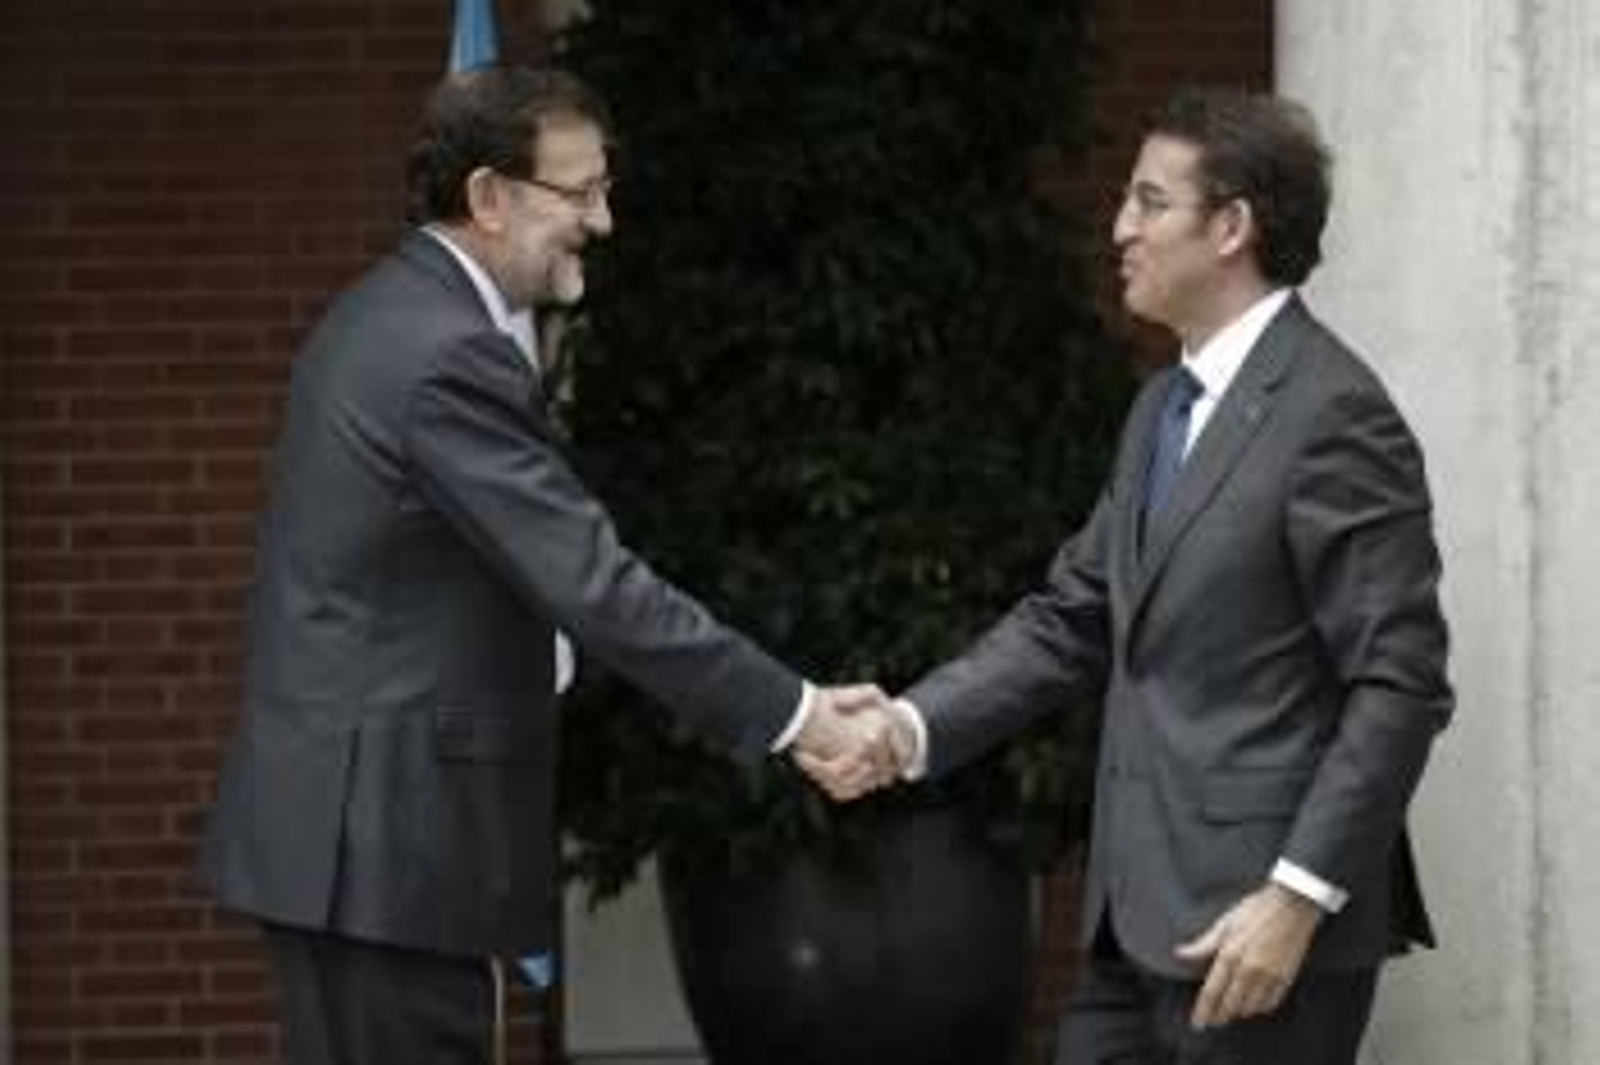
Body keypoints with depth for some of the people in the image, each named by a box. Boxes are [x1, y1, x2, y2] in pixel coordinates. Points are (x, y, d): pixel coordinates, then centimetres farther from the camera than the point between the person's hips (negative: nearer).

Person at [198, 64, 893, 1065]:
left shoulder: (393, 320, 13)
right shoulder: (449, 356, -19)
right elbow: (592, 581, -22)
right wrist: (796, 716, -18)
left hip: (361, 819, 10)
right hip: (387, 833, -10)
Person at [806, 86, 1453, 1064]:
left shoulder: (1333, 414, -13)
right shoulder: (1166, 408, 16)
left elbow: (1400, 686, -16)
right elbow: (1070, 621, 16)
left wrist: (1299, 896, -21)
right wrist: (913, 729, 1)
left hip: (1258, 920, -9)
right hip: (1146, 917, 9)